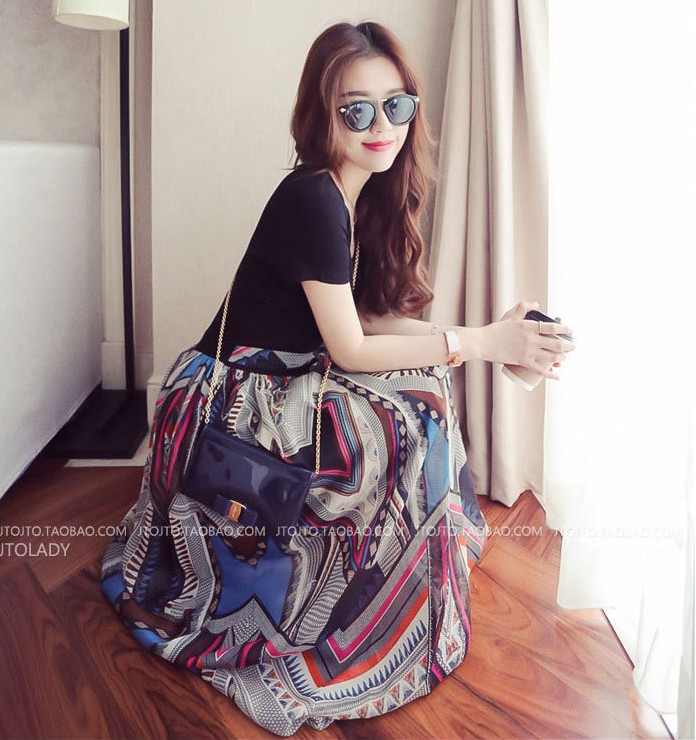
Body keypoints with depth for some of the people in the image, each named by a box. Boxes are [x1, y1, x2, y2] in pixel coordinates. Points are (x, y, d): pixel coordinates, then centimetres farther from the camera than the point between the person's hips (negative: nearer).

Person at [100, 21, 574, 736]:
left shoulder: (360, 196, 5)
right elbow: (349, 350, -21)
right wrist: (481, 341, -19)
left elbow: (362, 316, 1)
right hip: (230, 404, -9)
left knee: (421, 377, 7)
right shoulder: (312, 199, -23)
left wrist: (480, 336, -9)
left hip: (277, 388, 9)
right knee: (409, 418, -19)